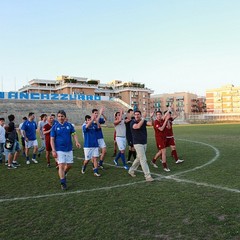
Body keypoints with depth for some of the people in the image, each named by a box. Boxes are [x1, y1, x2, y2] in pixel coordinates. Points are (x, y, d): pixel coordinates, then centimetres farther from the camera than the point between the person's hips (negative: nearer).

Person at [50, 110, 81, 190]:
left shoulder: (69, 125, 3)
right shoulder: (55, 127, -3)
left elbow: (74, 134, 3)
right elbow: (52, 139, -4)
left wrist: (77, 142, -17)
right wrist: (53, 150, -12)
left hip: (69, 149, 3)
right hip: (59, 150, -3)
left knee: (69, 165, 10)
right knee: (61, 165, -7)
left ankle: (63, 174, 40)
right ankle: (63, 183, 4)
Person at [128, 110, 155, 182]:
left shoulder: (144, 121, 5)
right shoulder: (133, 122, -11)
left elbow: (151, 123, -13)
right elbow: (138, 126, -33)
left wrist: (151, 117, -30)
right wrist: (143, 118, -32)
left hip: (144, 143, 7)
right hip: (138, 144, -6)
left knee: (139, 158, 18)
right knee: (143, 160, -9)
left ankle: (131, 170, 35)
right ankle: (148, 176, -6)